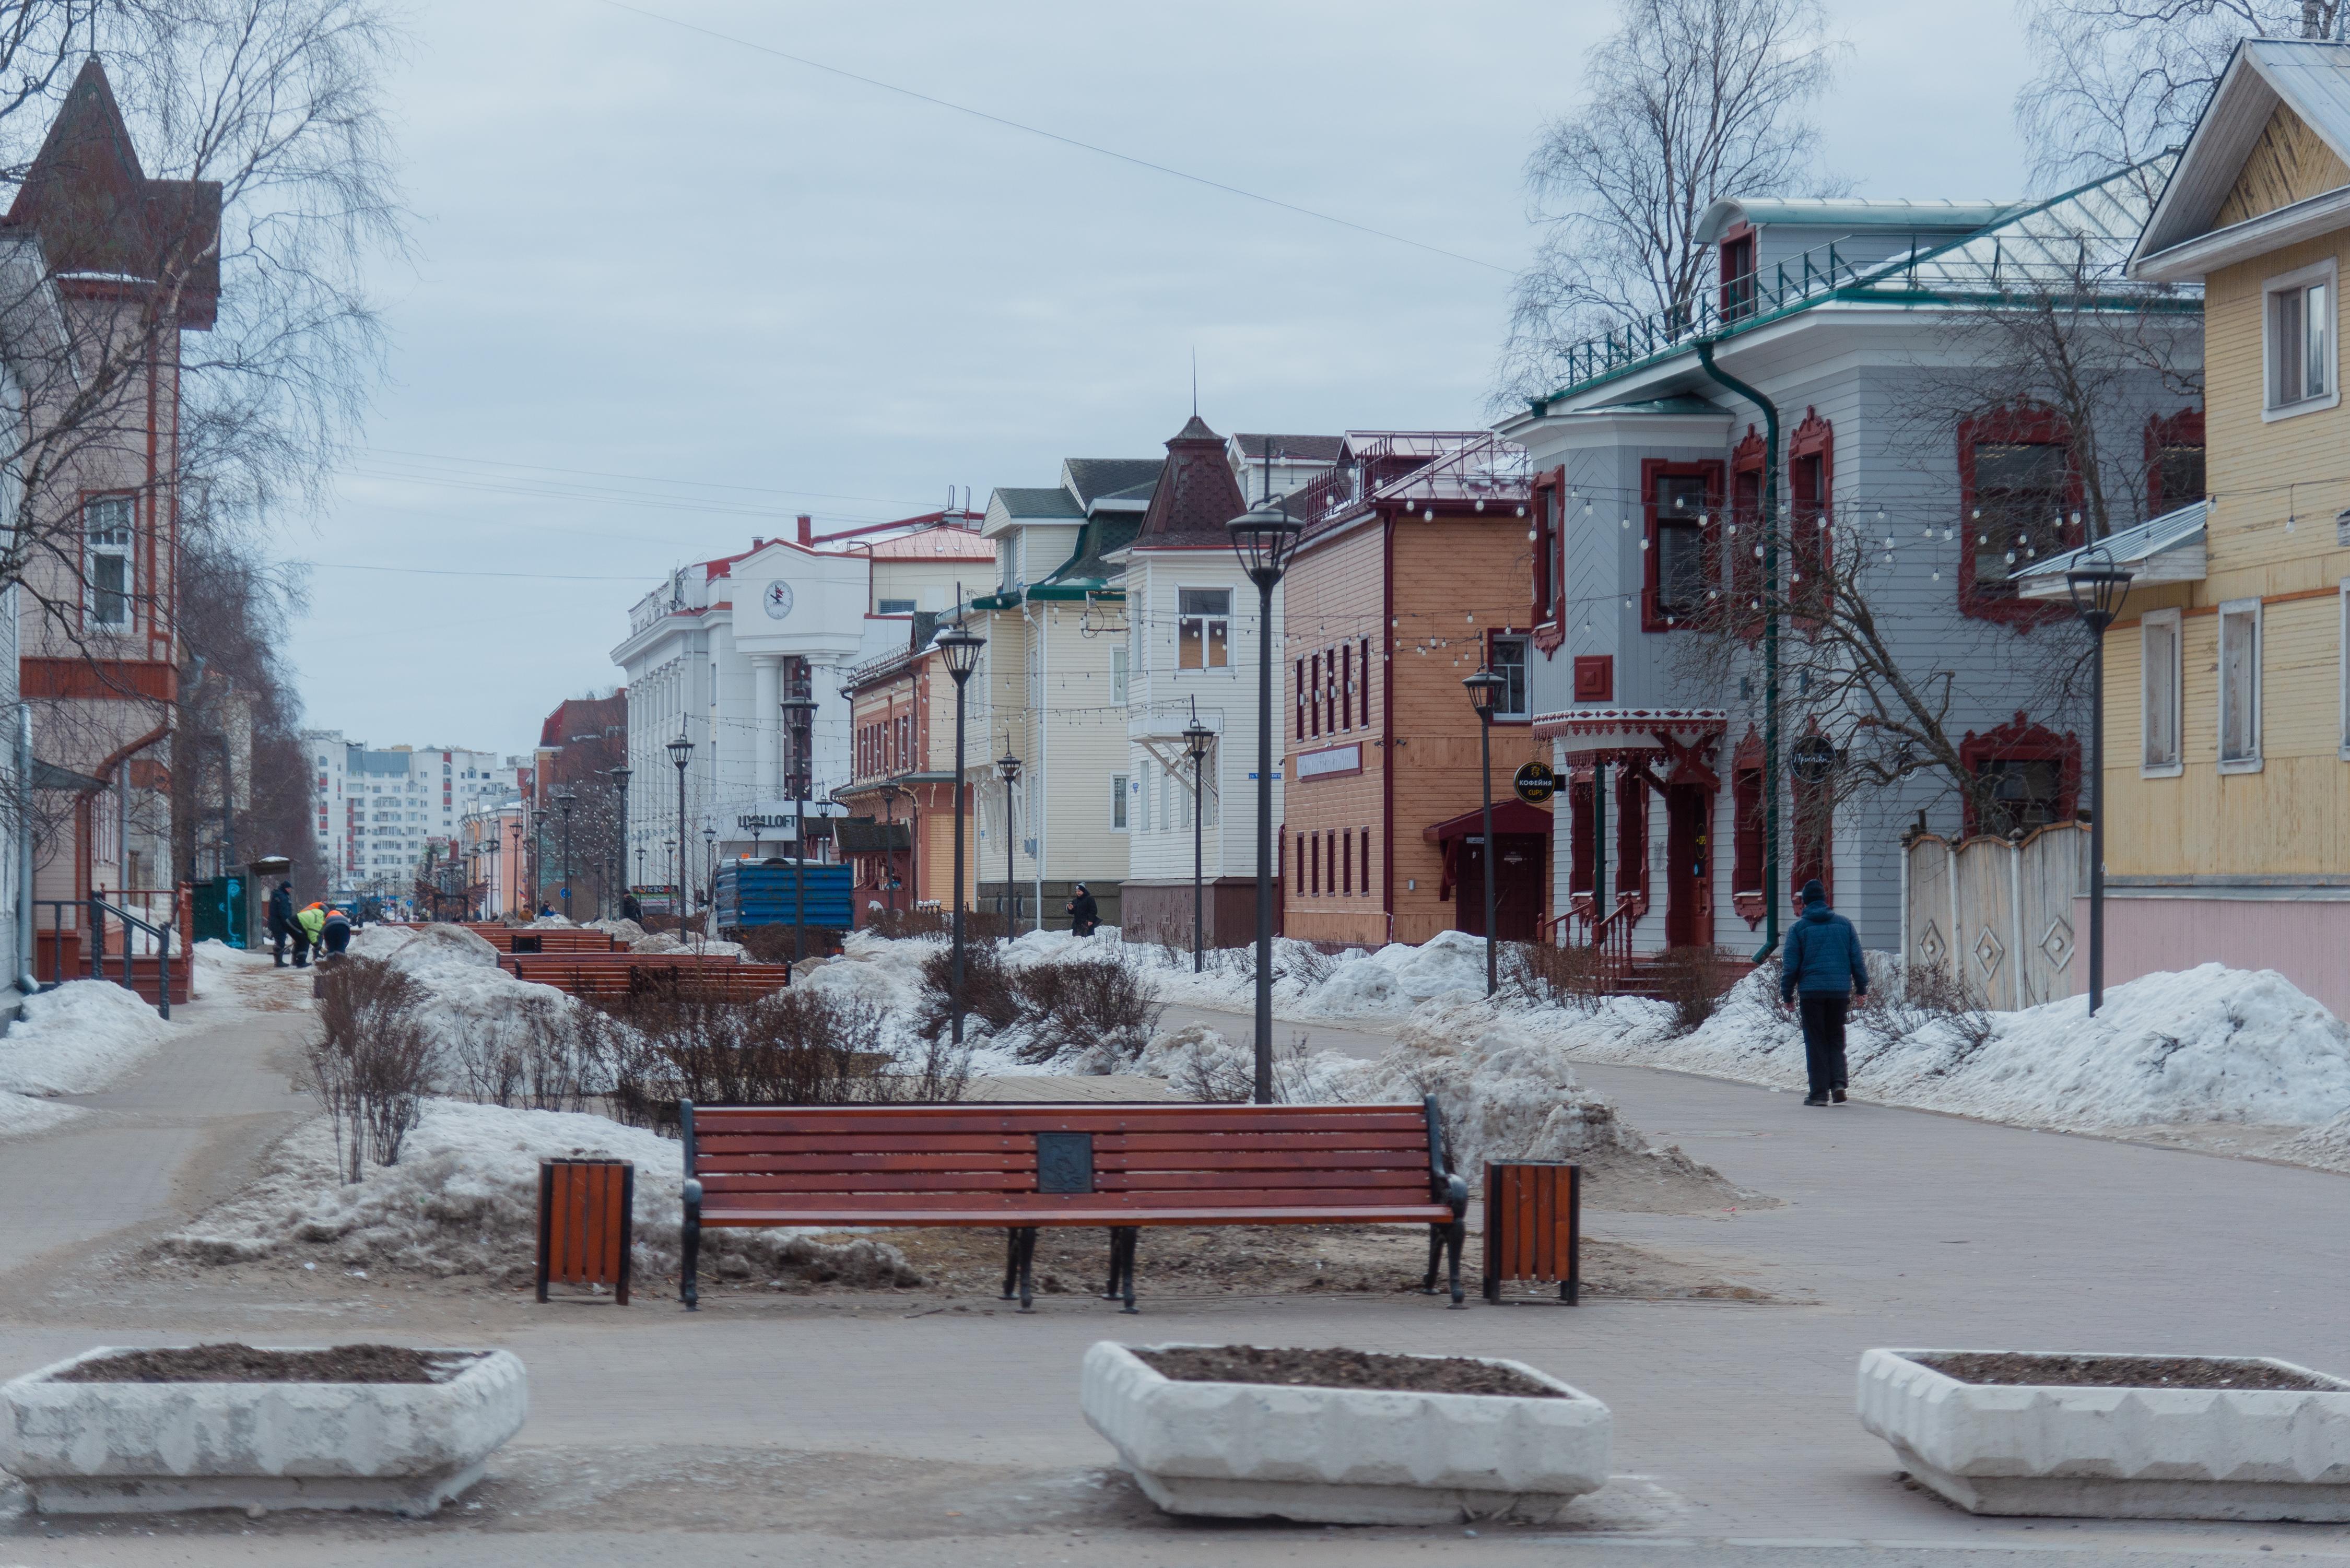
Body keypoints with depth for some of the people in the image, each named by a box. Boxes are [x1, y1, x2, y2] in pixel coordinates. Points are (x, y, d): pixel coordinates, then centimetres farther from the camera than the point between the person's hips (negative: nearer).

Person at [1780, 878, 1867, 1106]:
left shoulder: (1799, 928, -1)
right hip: (1840, 992, 2)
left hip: (1811, 993, -2)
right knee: (1836, 1040, 13)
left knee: (1816, 1043, 3)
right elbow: (1857, 959, 8)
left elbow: (1790, 965, -1)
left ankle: (1819, 1092, 1)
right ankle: (1838, 1083, -5)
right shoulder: (1844, 924, 7)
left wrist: (1787, 995, 6)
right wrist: (1861, 988, 16)